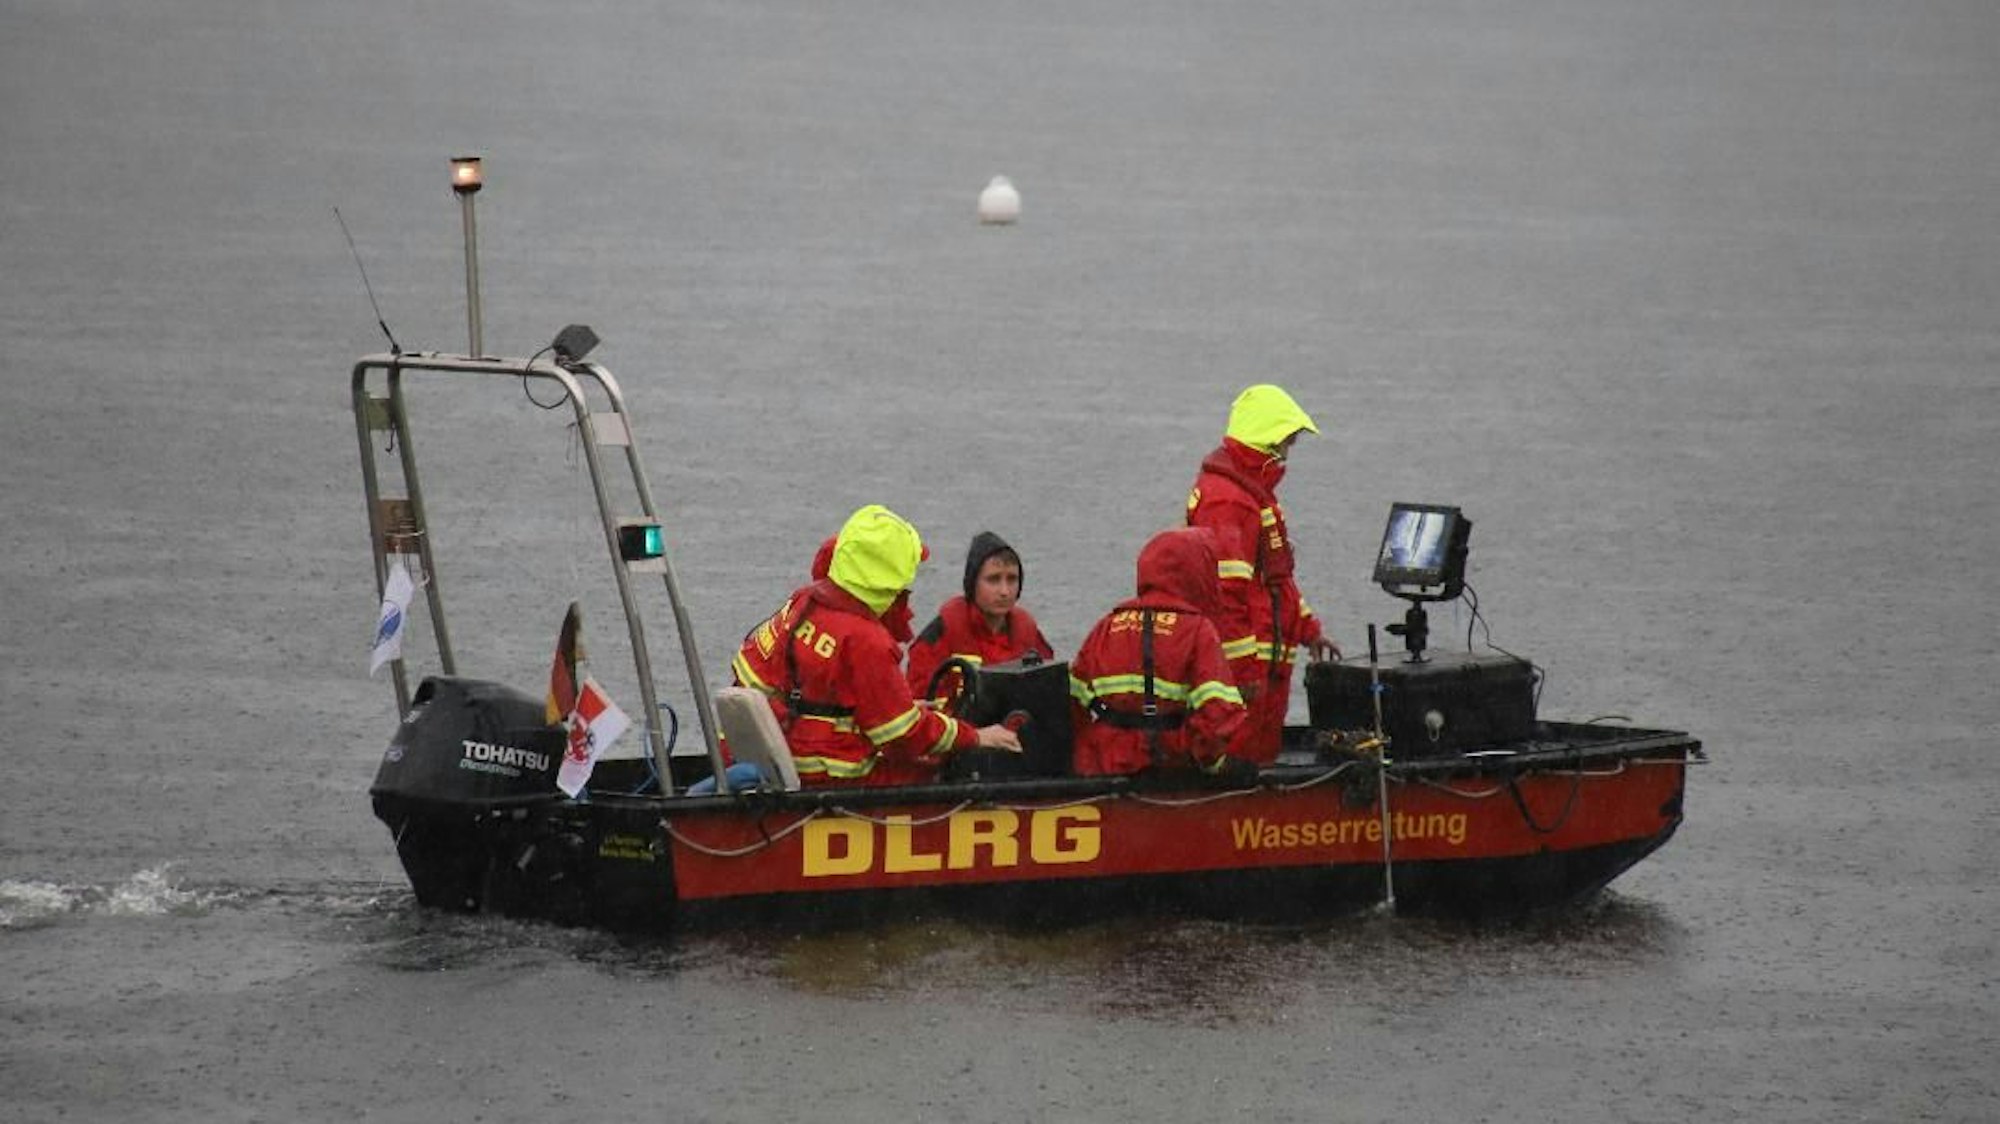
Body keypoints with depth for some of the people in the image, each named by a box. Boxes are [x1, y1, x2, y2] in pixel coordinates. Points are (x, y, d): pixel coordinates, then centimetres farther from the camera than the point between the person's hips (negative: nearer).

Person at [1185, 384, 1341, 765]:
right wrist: (1243, 668, -24)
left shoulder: (1256, 490, 19)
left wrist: (1308, 629, 28)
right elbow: (1223, 590, -22)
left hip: (1268, 660, 11)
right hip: (1242, 662, -11)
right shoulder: (1224, 500, -17)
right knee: (1239, 759, -10)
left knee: (1263, 756, 13)